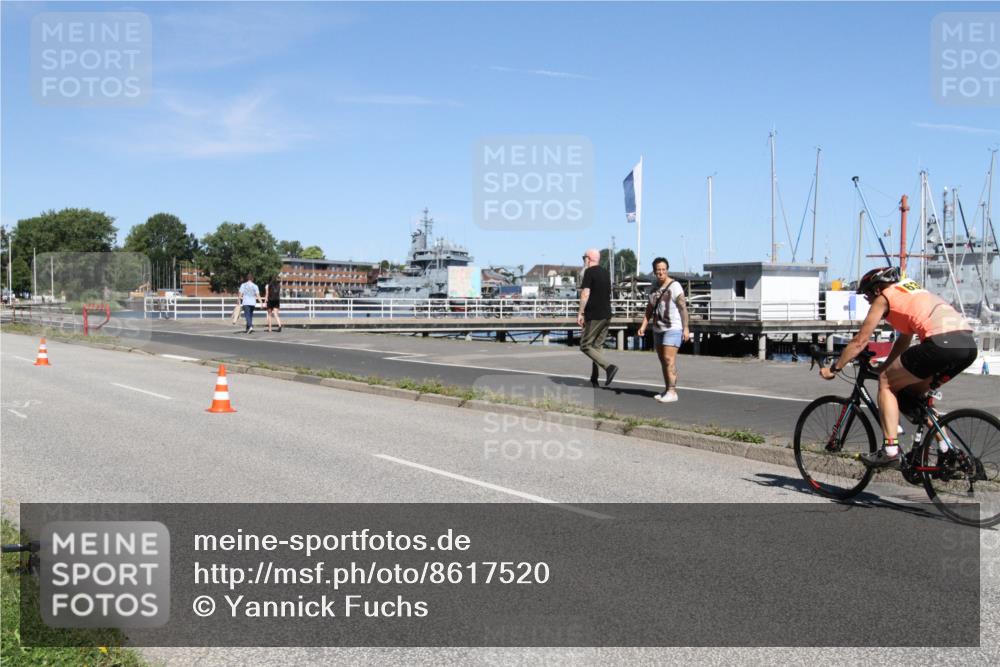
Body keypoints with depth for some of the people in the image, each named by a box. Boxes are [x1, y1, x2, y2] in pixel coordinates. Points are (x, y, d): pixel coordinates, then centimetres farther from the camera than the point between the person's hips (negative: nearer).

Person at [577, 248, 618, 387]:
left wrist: (580, 313, -14)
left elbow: (585, 294, -17)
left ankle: (609, 367, -19)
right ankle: (594, 379, 12)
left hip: (594, 315, -8)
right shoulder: (605, 272, 16)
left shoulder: (590, 272, -9)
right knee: (596, 346, 12)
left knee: (585, 345, -3)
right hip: (606, 315, 8)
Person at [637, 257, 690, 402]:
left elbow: (683, 307, -13)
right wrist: (643, 326, 1)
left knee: (669, 359, -15)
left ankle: (672, 392, -15)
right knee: (663, 360, 9)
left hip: (673, 329, -8)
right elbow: (649, 309, 13)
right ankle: (668, 391, 16)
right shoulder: (654, 287, 11)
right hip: (658, 329, 8)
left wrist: (686, 328, -19)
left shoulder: (674, 286, -10)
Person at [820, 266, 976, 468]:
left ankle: (890, 450, 0)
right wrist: (884, 367, 45)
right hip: (969, 345, 8)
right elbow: (904, 341, 39)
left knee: (886, 383, 8)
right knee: (915, 392, 26)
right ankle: (946, 452, 22)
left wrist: (833, 368, 20)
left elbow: (860, 341, 11)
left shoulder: (884, 298, 10)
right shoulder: (911, 292, 33)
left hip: (942, 343, -8)